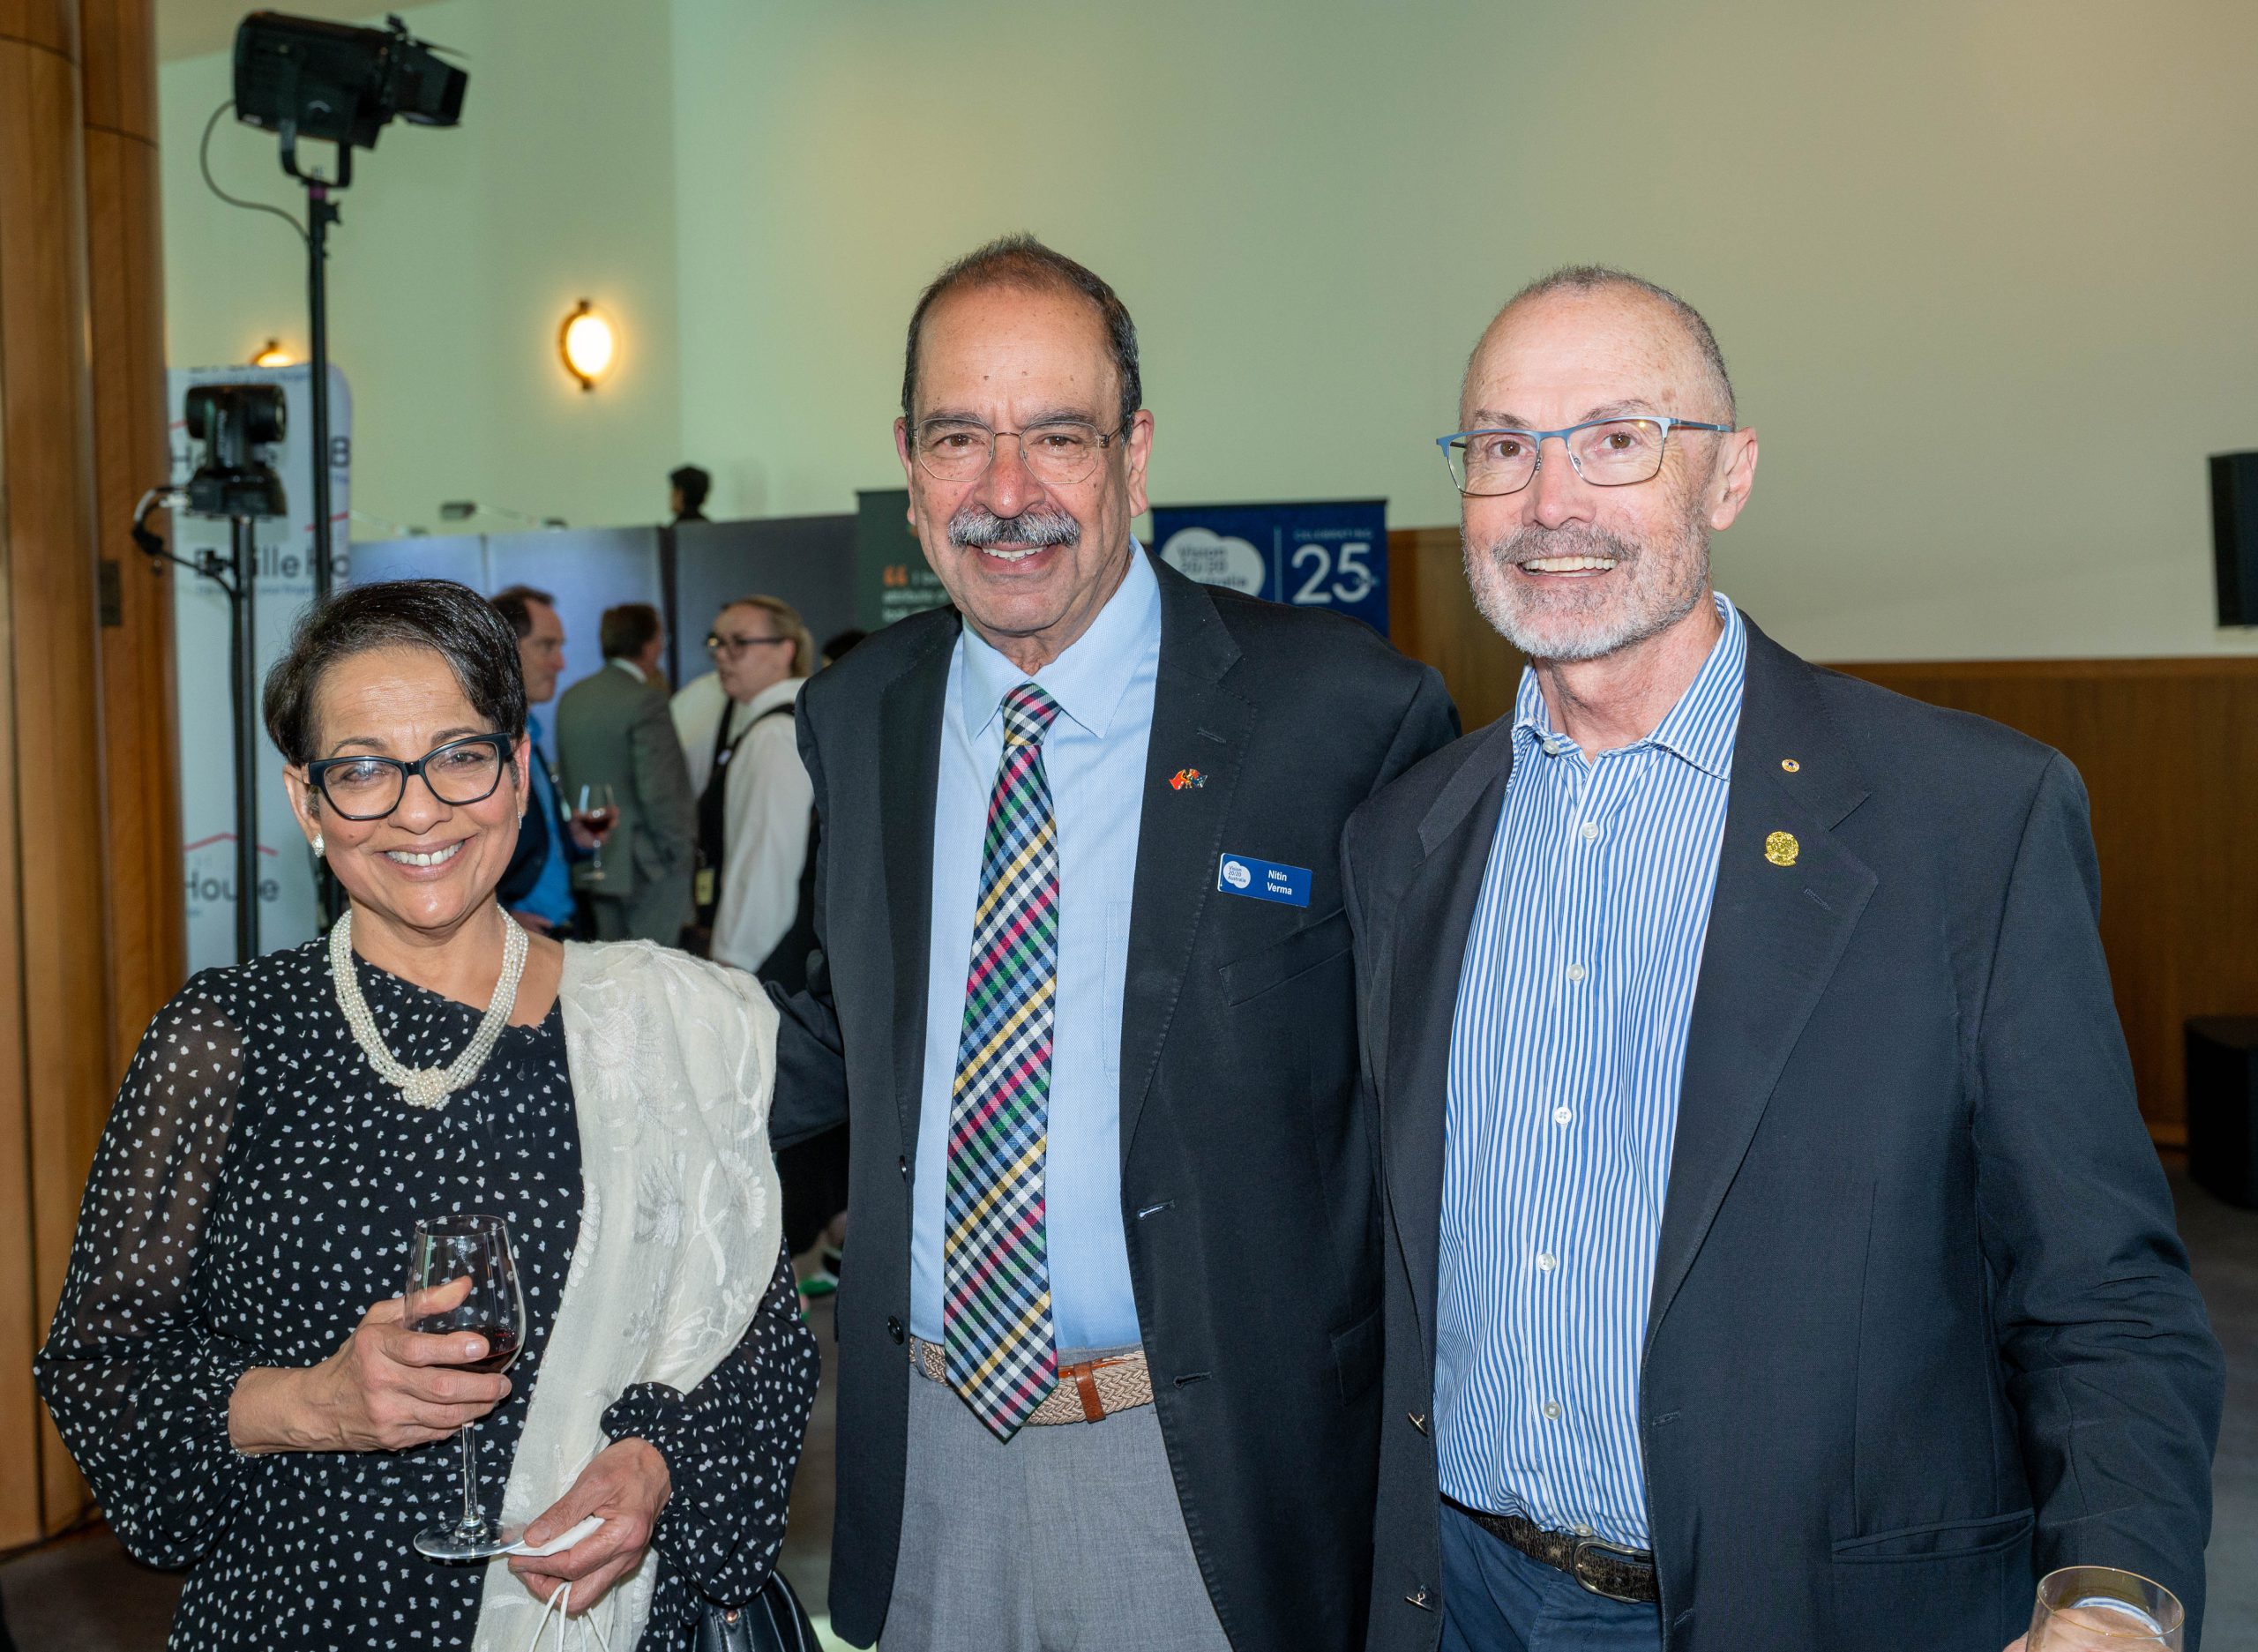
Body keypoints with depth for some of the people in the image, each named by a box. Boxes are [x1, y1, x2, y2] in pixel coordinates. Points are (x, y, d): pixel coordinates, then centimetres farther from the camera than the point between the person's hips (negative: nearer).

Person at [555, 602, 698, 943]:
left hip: (592, 863, 8)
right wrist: (682, 851, -9)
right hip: (647, 864, -7)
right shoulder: (646, 700, -16)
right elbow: (658, 792, -20)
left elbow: (567, 781, 12)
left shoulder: (571, 697, 7)